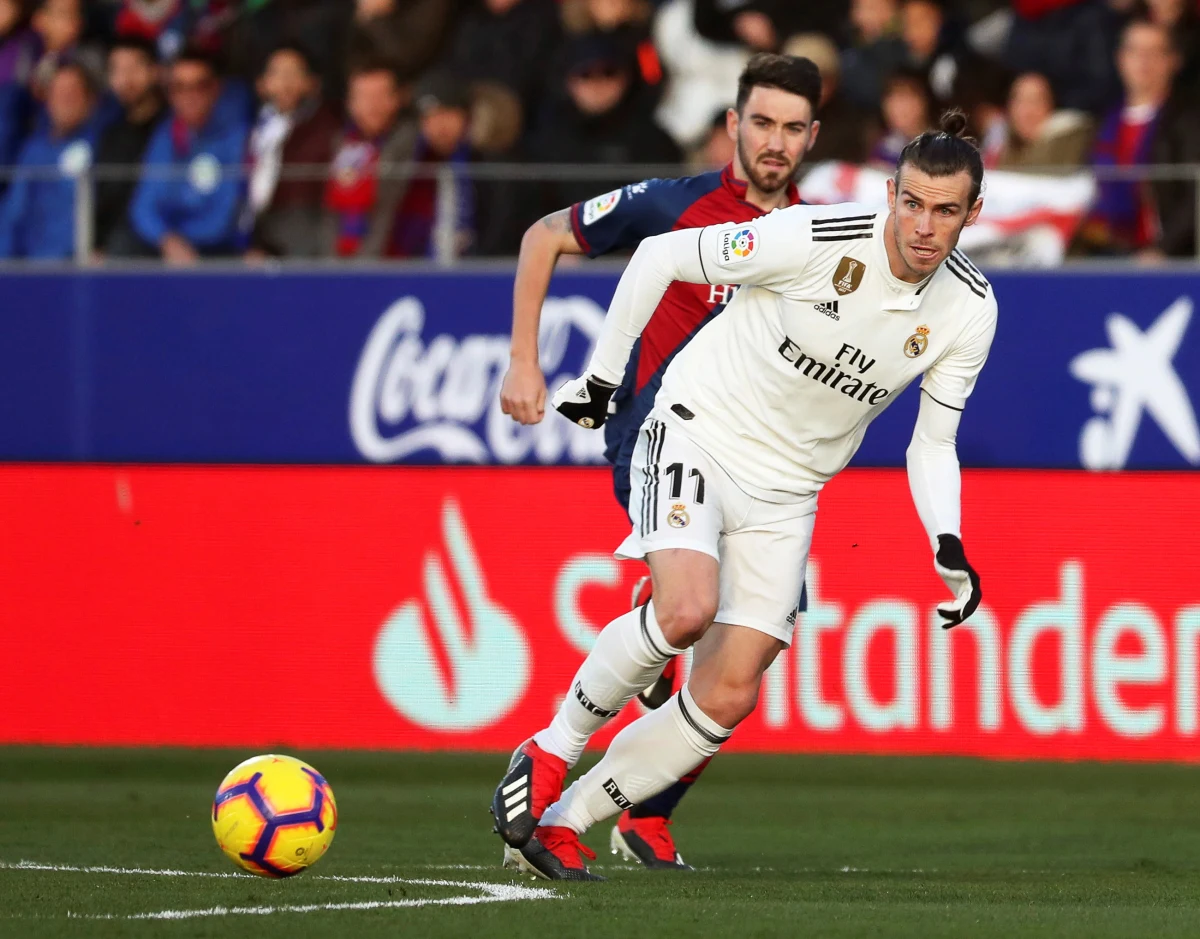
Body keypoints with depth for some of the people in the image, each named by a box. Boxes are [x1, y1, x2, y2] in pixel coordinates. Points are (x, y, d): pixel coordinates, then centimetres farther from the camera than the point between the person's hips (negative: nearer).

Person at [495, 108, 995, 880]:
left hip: (785, 493, 5)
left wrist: (949, 546, -13)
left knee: (730, 695, -5)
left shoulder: (969, 310, -7)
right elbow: (659, 257, -10)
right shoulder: (816, 239, -22)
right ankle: (555, 744, -9)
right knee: (687, 608, -31)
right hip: (698, 434, -5)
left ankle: (563, 822, 7)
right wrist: (601, 377, -3)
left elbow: (933, 444, 4)